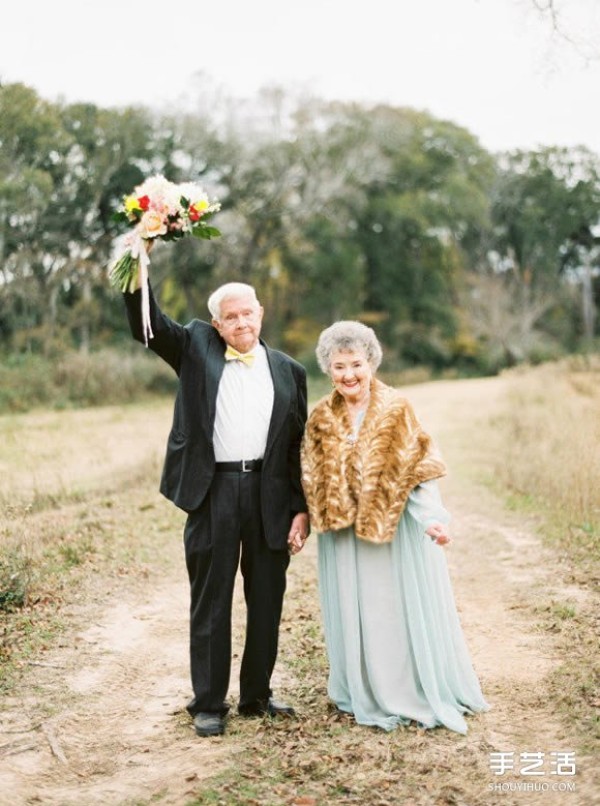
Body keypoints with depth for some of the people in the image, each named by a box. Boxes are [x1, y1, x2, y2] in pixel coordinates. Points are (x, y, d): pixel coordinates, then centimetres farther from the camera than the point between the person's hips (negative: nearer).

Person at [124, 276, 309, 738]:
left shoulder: (288, 370, 10)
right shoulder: (197, 349, 7)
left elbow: (300, 445, 9)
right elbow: (146, 324, -4)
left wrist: (302, 509, 3)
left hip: (270, 493, 2)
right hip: (214, 492, -2)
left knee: (267, 601, 11)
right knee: (211, 602, 5)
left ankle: (257, 695, 27)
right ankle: (209, 704, 17)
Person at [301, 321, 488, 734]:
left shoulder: (396, 408, -6)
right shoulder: (322, 417, 3)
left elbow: (420, 468, -9)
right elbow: (312, 479, 8)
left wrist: (433, 518, -21)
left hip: (395, 525, -3)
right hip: (344, 532, 3)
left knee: (406, 607, 4)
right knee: (357, 613, 9)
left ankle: (424, 692, 20)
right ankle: (370, 695, 24)